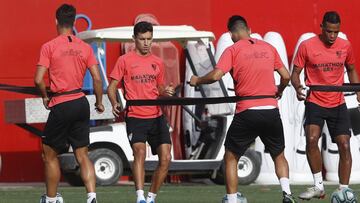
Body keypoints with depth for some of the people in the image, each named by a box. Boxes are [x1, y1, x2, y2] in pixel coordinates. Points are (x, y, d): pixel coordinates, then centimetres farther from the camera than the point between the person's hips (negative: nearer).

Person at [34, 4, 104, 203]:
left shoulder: (49, 47, -7)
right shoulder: (85, 47, 5)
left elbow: (38, 80, -12)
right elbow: (97, 78, 2)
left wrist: (45, 97, 6)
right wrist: (99, 102, 15)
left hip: (61, 106, -4)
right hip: (81, 104, 4)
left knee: (49, 154, 10)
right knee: (82, 155, 9)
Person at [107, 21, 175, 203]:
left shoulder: (157, 63, 14)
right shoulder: (125, 60, 1)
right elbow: (111, 87, 2)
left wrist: (166, 92, 0)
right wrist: (114, 103, -18)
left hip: (156, 116, 4)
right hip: (135, 117, -4)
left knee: (165, 158, -4)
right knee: (140, 152, -25)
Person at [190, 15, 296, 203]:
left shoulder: (233, 50, -2)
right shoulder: (268, 48, 10)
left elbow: (216, 75, -13)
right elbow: (286, 76, 12)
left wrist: (197, 80, 5)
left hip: (247, 112, -3)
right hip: (271, 110, 3)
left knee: (230, 158, 11)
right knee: (279, 155, 20)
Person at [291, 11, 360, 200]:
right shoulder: (307, 46, -8)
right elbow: (295, 73, -2)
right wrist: (298, 87, -23)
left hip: (338, 104, 3)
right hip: (315, 103, -3)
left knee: (344, 146, -4)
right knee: (311, 139, -22)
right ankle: (318, 186, -9)